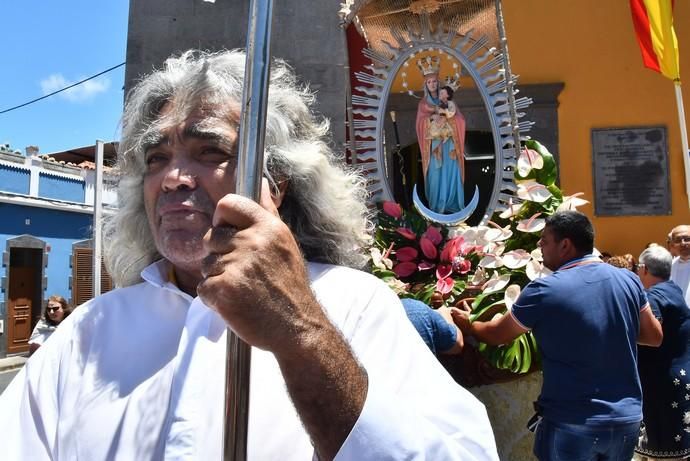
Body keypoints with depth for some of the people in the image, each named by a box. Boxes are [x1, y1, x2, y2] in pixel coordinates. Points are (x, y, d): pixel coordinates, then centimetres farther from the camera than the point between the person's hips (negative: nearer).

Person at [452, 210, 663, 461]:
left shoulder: (544, 291, -17)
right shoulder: (628, 279, -4)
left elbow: (496, 335, -3)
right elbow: (654, 336, 9)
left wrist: (467, 325, 16)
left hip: (572, 423, -4)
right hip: (627, 419, 5)